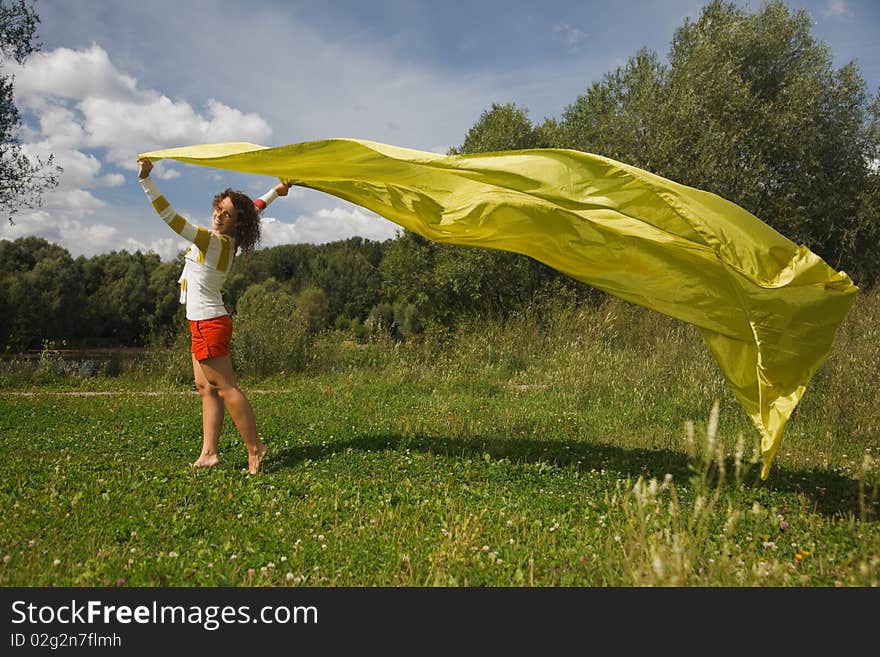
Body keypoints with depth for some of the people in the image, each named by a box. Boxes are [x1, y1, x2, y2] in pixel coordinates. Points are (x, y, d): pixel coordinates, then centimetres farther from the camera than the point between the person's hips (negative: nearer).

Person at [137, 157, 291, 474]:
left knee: (225, 387, -5)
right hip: (207, 322, 10)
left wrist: (146, 180, -28)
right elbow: (254, 208, 24)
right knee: (206, 387, 9)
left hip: (208, 324, -10)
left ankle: (255, 448, 1)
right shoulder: (228, 240, 6)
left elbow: (171, 217, -27)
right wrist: (275, 192, 36)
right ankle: (209, 452, 12)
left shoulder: (213, 241, -19)